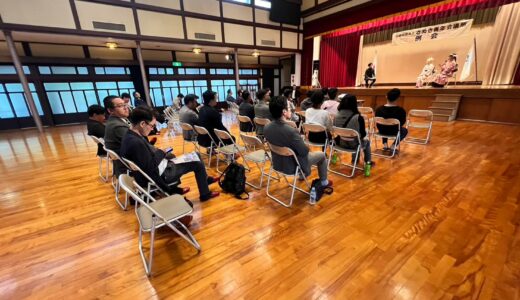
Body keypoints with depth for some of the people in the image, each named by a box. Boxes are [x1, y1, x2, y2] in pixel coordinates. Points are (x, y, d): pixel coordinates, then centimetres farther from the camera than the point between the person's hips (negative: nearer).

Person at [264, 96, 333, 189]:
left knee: (303, 150, 34)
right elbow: (304, 151, -23)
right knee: (321, 155, 17)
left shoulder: (267, 127, -14)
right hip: (293, 166, -6)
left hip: (277, 163, 7)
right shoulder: (291, 131, -36)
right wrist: (302, 140, -1)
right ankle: (324, 182, 38)